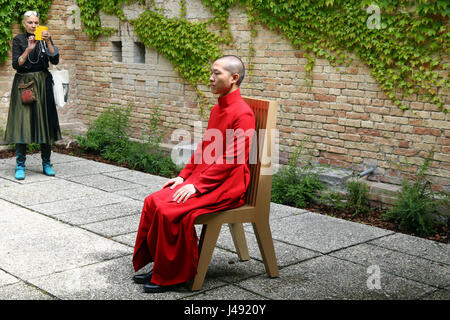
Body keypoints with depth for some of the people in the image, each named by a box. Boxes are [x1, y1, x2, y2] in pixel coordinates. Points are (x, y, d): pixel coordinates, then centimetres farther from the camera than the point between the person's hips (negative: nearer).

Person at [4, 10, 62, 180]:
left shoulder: (45, 38, 9)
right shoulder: (18, 40, 4)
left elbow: (55, 60, -4)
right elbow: (16, 64, -7)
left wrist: (48, 42, -16)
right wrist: (29, 49, -19)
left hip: (43, 84, 2)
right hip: (24, 83, -2)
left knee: (44, 121, 1)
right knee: (22, 122, -8)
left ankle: (46, 163, 11)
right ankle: (20, 166, -4)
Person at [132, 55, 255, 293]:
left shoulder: (242, 114, -15)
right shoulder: (217, 109, 15)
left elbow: (232, 160, -20)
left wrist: (197, 185, -21)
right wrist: (184, 176, 9)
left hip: (227, 186, -9)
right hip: (202, 180, 9)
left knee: (170, 211, -22)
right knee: (154, 201, -4)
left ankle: (172, 276, -5)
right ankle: (159, 267, 6)